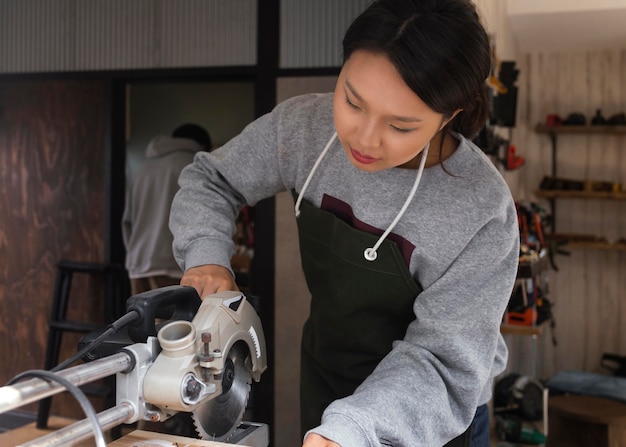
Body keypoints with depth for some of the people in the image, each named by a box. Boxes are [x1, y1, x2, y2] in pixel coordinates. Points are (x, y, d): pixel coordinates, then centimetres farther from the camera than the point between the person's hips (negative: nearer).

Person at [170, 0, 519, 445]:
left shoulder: (483, 213, -29)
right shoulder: (305, 126, -17)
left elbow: (442, 361, -27)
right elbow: (210, 179, -2)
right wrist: (206, 255, -21)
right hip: (323, 382, 4)